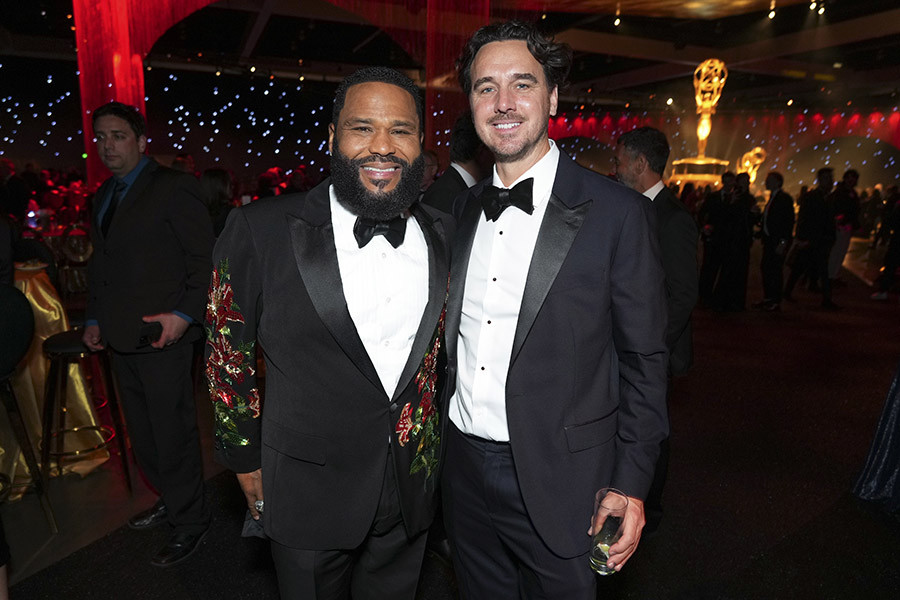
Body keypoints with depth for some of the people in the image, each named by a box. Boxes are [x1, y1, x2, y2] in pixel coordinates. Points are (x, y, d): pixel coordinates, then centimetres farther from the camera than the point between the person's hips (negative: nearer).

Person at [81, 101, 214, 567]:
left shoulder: (174, 188, -7)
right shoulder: (103, 195, 17)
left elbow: (205, 258, -11)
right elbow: (99, 262, 23)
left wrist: (185, 313, -19)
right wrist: (94, 318, 15)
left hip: (161, 334, -8)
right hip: (120, 336, 8)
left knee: (172, 431, 0)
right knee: (142, 430, 17)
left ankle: (190, 521, 17)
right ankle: (168, 498, 36)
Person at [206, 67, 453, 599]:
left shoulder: (445, 236, -5)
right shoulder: (260, 232, -15)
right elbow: (228, 353, -4)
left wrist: (442, 444, 12)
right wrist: (247, 458, 2)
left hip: (413, 487, 3)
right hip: (308, 490, -2)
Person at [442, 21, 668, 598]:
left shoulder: (618, 212, -12)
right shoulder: (465, 208, 4)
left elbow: (644, 360, -8)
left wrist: (631, 484, -9)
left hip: (557, 481, -4)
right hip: (465, 465, 5)